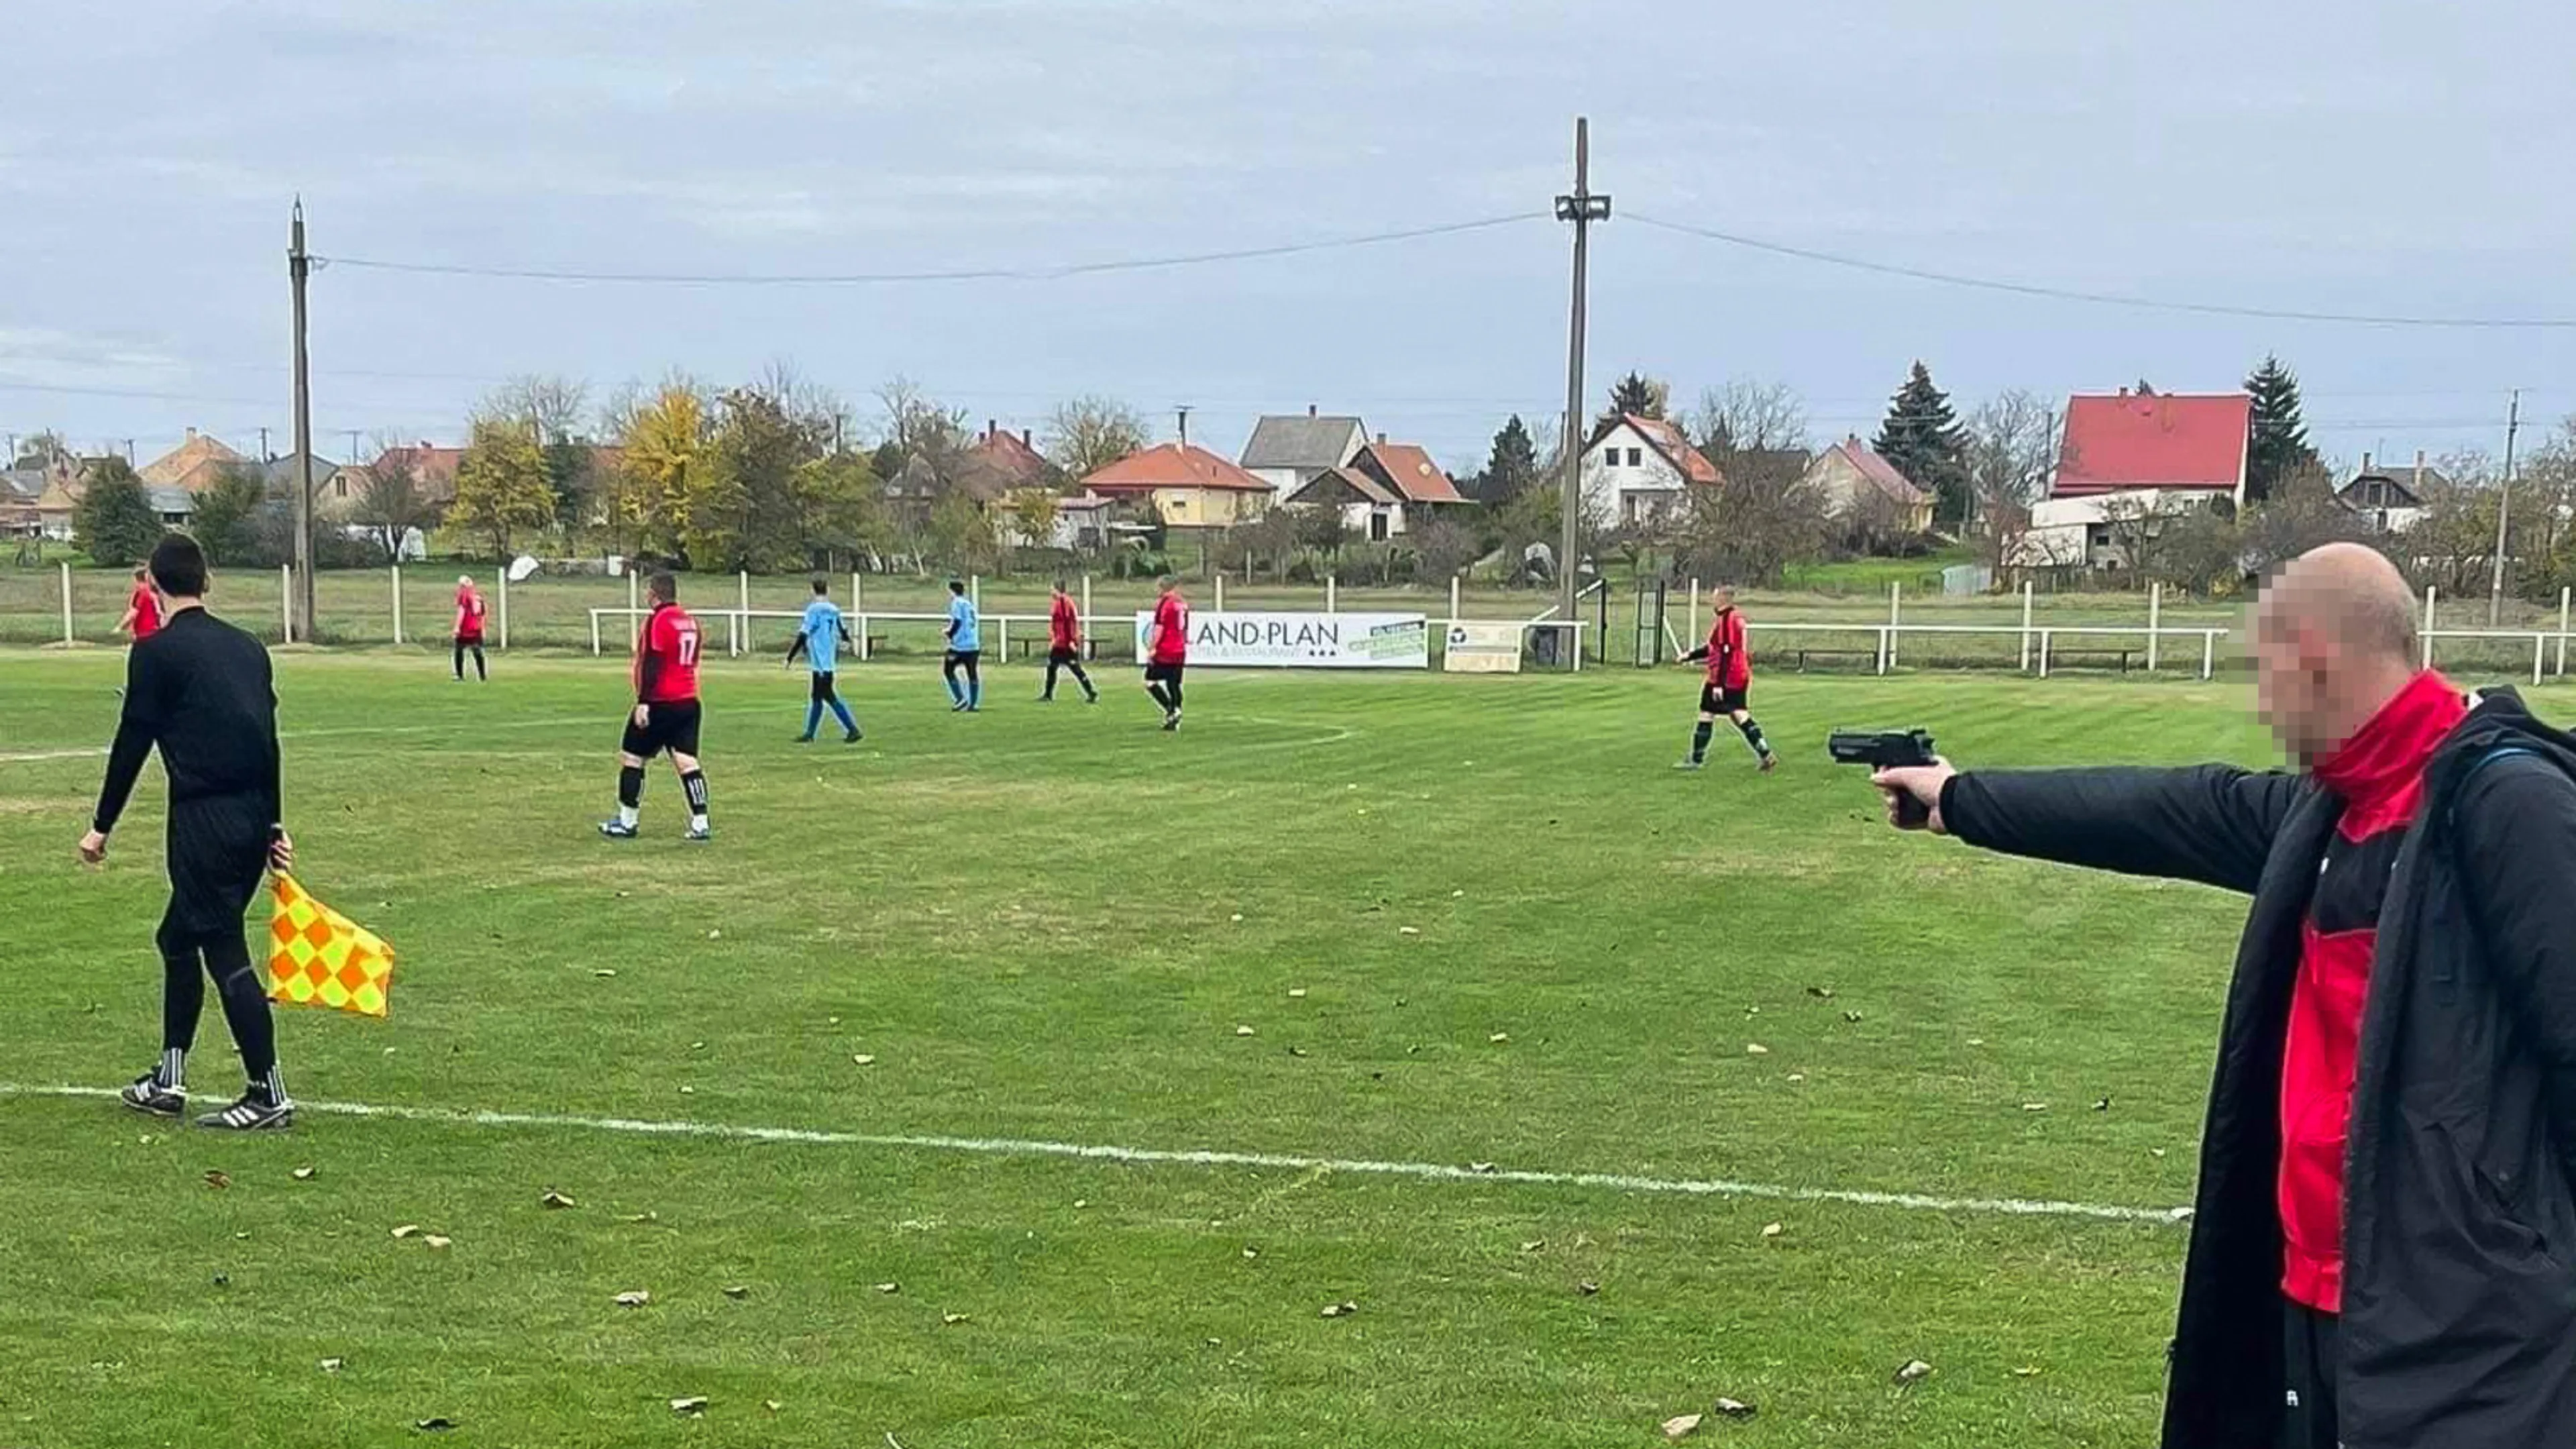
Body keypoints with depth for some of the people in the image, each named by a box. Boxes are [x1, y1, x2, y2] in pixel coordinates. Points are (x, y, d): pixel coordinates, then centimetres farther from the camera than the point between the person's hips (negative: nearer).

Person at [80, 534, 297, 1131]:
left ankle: (270, 1095, -4)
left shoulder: (157, 651, -6)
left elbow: (132, 743, -6)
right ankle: (169, 1081, 27)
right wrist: (272, 824, 20)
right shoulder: (247, 647, 13)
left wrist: (101, 826, 2)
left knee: (225, 951, -4)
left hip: (204, 818, -7)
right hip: (254, 818, 7)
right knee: (178, 937, 21)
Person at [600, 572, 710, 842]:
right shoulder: (689, 621, 12)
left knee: (631, 757, 6)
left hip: (661, 702, -7)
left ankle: (626, 823, 11)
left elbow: (652, 664, -19)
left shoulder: (658, 620, -13)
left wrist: (643, 701, -19)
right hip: (689, 701, 7)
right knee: (687, 762, 4)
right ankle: (700, 824, -3)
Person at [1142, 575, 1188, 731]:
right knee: (1174, 685, 9)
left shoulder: (1164, 603, -10)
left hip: (1165, 651, -7)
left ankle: (1171, 710, -14)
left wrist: (1152, 648, -15)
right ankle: (1174, 721, 8)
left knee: (1150, 680, -1)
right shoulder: (1183, 604, 12)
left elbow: (1159, 627, -16)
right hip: (1180, 651, 7)